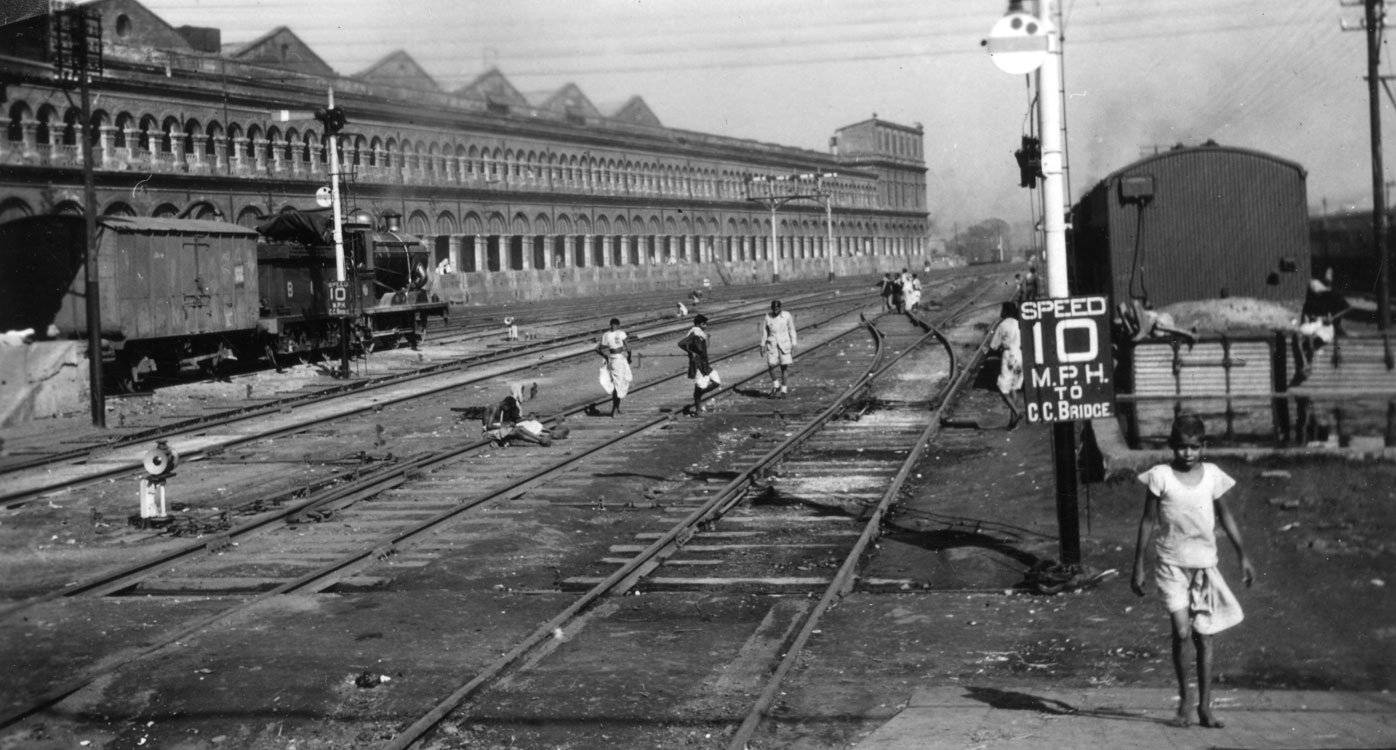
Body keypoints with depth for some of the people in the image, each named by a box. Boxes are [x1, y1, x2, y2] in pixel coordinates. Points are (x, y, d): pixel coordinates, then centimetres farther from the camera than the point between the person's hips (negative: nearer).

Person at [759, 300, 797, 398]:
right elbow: (764, 332, 6)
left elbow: (792, 331, -1)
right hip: (772, 344, 1)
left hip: (785, 344, -1)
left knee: (785, 367, -2)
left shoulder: (787, 316, -7)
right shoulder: (767, 317, -3)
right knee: (772, 365, -12)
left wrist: (793, 345, -4)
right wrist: (763, 345, 5)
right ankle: (776, 386, 10)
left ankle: (784, 390, 8)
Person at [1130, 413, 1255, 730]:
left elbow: (1225, 516, 13)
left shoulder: (1212, 475, 1)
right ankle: (1183, 701, 5)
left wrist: (1243, 556, 11)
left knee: (1204, 637, 4)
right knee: (1181, 633, -14)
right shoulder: (1160, 476, -6)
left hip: (1205, 564, 3)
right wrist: (1138, 566, -1)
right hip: (1171, 564, -2)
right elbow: (1148, 521, -1)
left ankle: (1205, 707, 12)